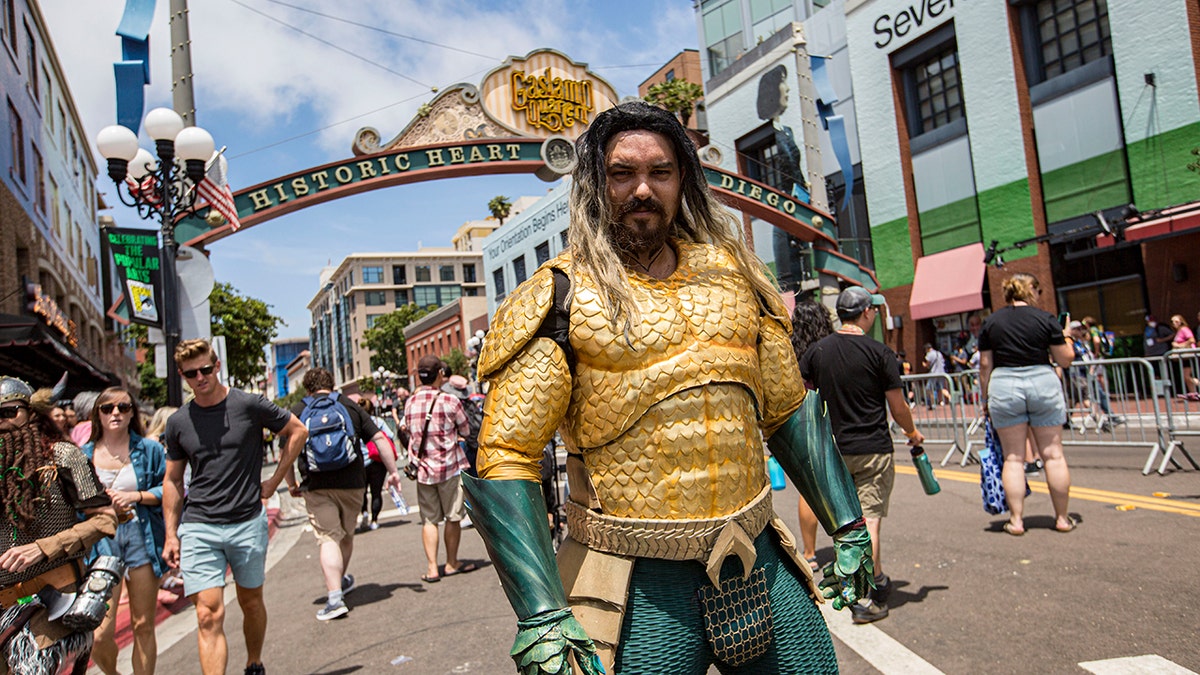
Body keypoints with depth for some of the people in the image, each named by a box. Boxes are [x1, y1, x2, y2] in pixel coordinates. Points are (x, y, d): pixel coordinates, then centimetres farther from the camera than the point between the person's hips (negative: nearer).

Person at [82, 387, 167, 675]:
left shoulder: (149, 449, 2)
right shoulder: (84, 455, 6)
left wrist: (137, 495, -12)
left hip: (141, 540, 0)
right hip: (101, 543, 0)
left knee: (143, 626, 8)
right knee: (99, 635, -4)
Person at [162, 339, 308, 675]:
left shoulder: (249, 405, -5)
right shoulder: (178, 422, 4)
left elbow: (298, 431, 5)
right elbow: (173, 480, 12)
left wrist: (274, 480, 2)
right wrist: (170, 535, 7)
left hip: (248, 522, -1)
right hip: (198, 528, 1)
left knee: (251, 602, 16)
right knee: (209, 615, -8)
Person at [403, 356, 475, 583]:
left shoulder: (410, 402, 1)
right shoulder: (449, 401, -12)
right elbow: (466, 430, -1)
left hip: (422, 468, 4)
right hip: (450, 466, -4)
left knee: (429, 519, 9)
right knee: (453, 517, 10)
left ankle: (432, 568, 6)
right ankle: (452, 563, 20)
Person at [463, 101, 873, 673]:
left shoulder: (731, 272, 8)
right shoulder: (561, 298, -7)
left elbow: (788, 409, 15)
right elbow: (502, 459, -13)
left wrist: (847, 528, 13)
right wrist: (542, 618, -21)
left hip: (760, 562, 5)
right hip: (640, 588, -4)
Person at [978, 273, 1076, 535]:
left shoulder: (991, 322, 3)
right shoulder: (1045, 318, -1)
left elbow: (985, 365, 3)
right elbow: (1066, 359, 2)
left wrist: (986, 398, 11)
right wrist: (1065, 336, 19)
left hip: (1004, 386, 1)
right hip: (1043, 383, -1)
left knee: (1013, 457, 5)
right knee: (1053, 454, 8)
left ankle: (1016, 520, 5)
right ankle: (1062, 518, 16)